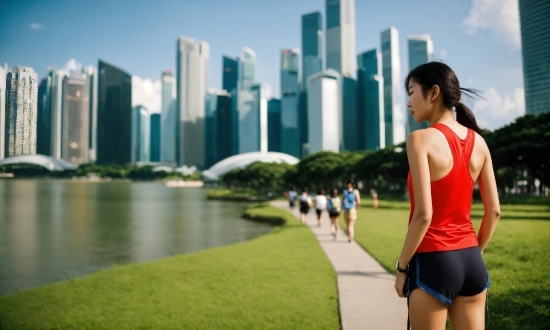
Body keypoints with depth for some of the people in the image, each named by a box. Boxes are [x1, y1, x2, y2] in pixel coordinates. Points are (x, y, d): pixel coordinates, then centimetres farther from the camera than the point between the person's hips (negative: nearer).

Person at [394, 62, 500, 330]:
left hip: (433, 262, -6)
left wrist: (402, 266, -8)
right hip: (471, 261, 6)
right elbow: (494, 211, 7)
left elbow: (423, 215, -19)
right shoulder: (478, 142, 5)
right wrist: (474, 252, 19)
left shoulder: (421, 139, -14)